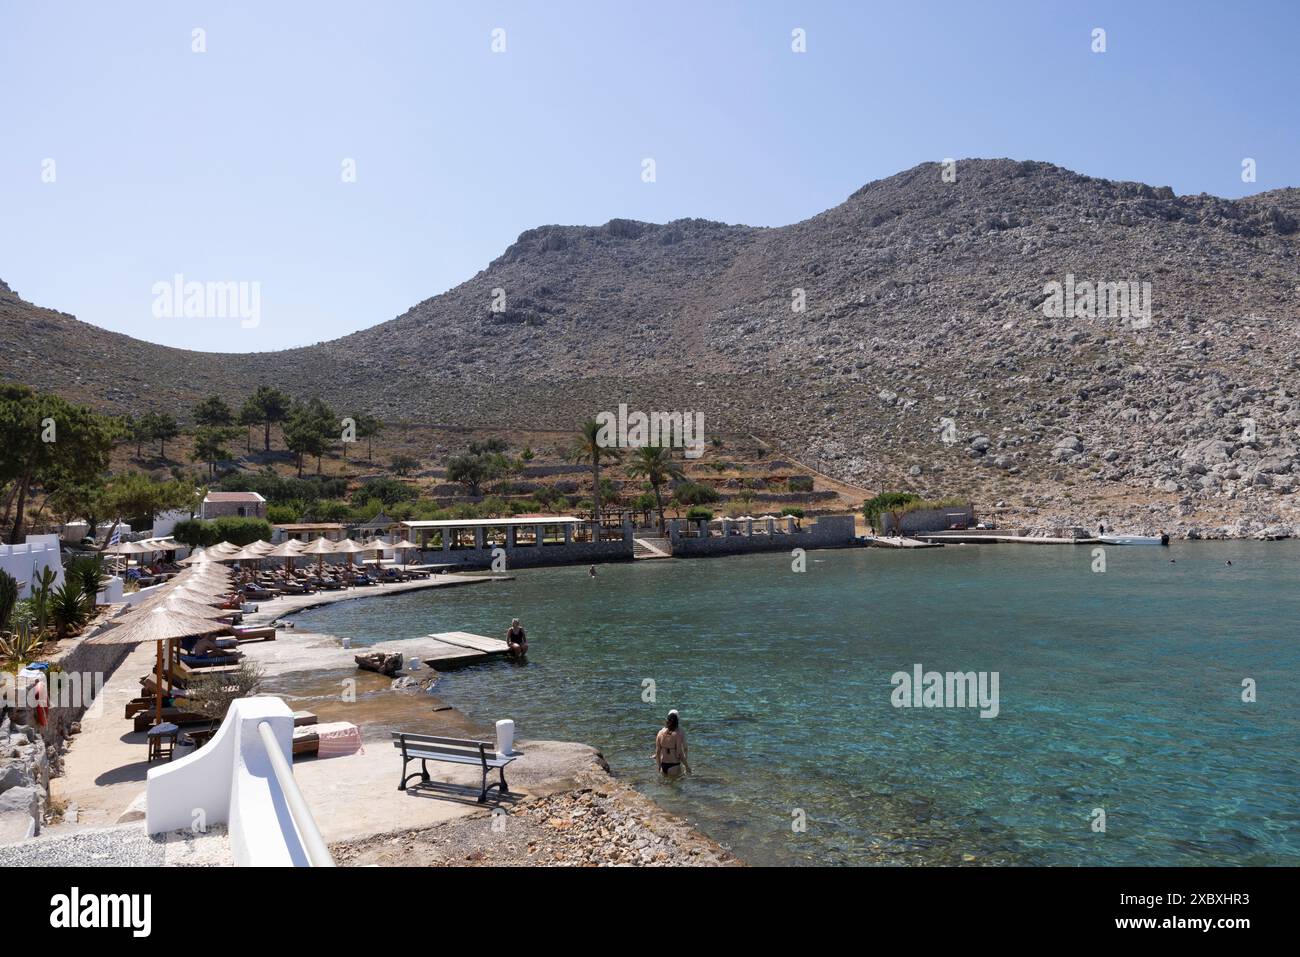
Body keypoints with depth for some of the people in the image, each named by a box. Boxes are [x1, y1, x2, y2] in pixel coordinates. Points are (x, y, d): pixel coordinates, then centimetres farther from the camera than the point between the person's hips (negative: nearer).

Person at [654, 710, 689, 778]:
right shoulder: (678, 734, -15)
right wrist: (687, 766, -3)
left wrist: (659, 765, 17)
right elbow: (679, 754, -15)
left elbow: (657, 752, 4)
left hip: (663, 766, 5)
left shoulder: (660, 733, -1)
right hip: (674, 766, -5)